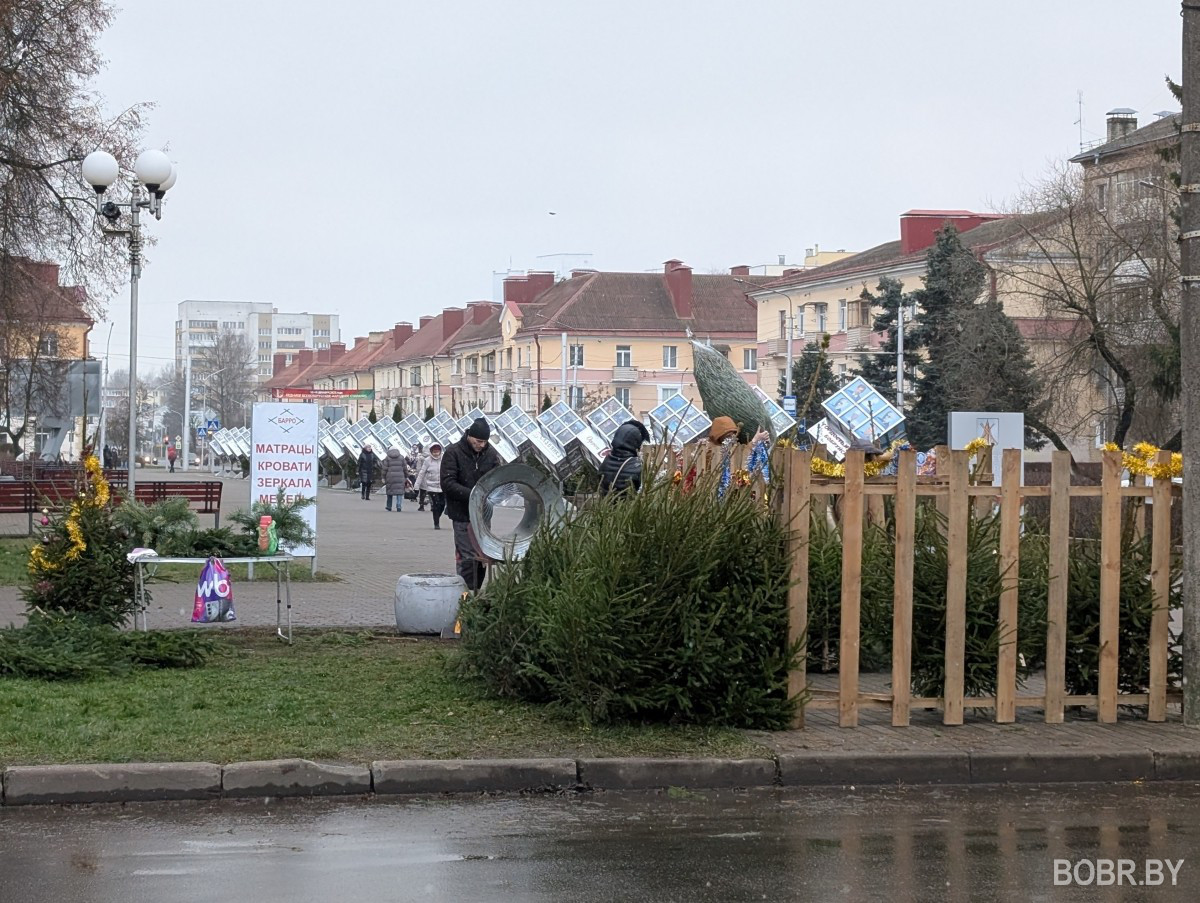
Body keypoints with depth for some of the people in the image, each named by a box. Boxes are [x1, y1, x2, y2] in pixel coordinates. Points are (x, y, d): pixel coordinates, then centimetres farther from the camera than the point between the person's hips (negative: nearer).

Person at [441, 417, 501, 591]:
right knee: (468, 558, -11)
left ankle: (476, 593, 17)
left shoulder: (491, 453, 6)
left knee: (482, 557, 8)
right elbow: (448, 484, -14)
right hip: (462, 514, -5)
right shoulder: (453, 453, -9)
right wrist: (472, 495, -24)